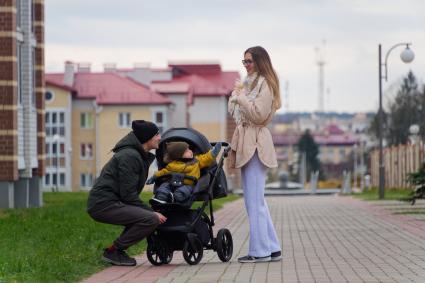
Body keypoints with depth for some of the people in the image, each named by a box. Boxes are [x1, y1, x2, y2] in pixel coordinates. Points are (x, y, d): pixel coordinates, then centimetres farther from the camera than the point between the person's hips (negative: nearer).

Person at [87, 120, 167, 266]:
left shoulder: (141, 156, 18)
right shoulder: (129, 156, -14)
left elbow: (130, 192, 20)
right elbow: (128, 195, -18)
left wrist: (150, 210, 8)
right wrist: (151, 212, -14)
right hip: (104, 204, -11)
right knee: (151, 219, -20)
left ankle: (116, 250, 11)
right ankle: (113, 251, -11)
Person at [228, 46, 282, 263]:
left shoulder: (265, 83, -8)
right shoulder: (249, 83, 20)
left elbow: (259, 114, -17)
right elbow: (233, 112, 23)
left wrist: (241, 97, -11)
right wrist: (235, 95, 8)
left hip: (256, 144, -10)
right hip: (246, 143, 10)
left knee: (254, 200, -7)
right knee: (255, 200, 12)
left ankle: (260, 251, -3)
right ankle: (272, 249, 16)